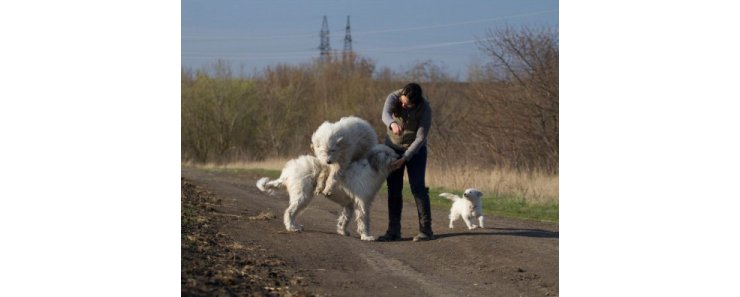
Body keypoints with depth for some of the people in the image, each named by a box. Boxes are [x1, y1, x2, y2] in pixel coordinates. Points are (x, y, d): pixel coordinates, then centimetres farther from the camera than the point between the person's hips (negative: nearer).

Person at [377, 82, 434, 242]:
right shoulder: (393, 97, -21)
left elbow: (420, 138, -23)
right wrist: (393, 124, -64)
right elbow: (386, 115, -41)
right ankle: (393, 231, 5)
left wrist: (404, 159, -29)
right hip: (393, 148, 2)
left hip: (415, 150, -2)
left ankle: (426, 230, -10)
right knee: (393, 190, 0)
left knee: (418, 187, -12)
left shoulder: (425, 109, -24)